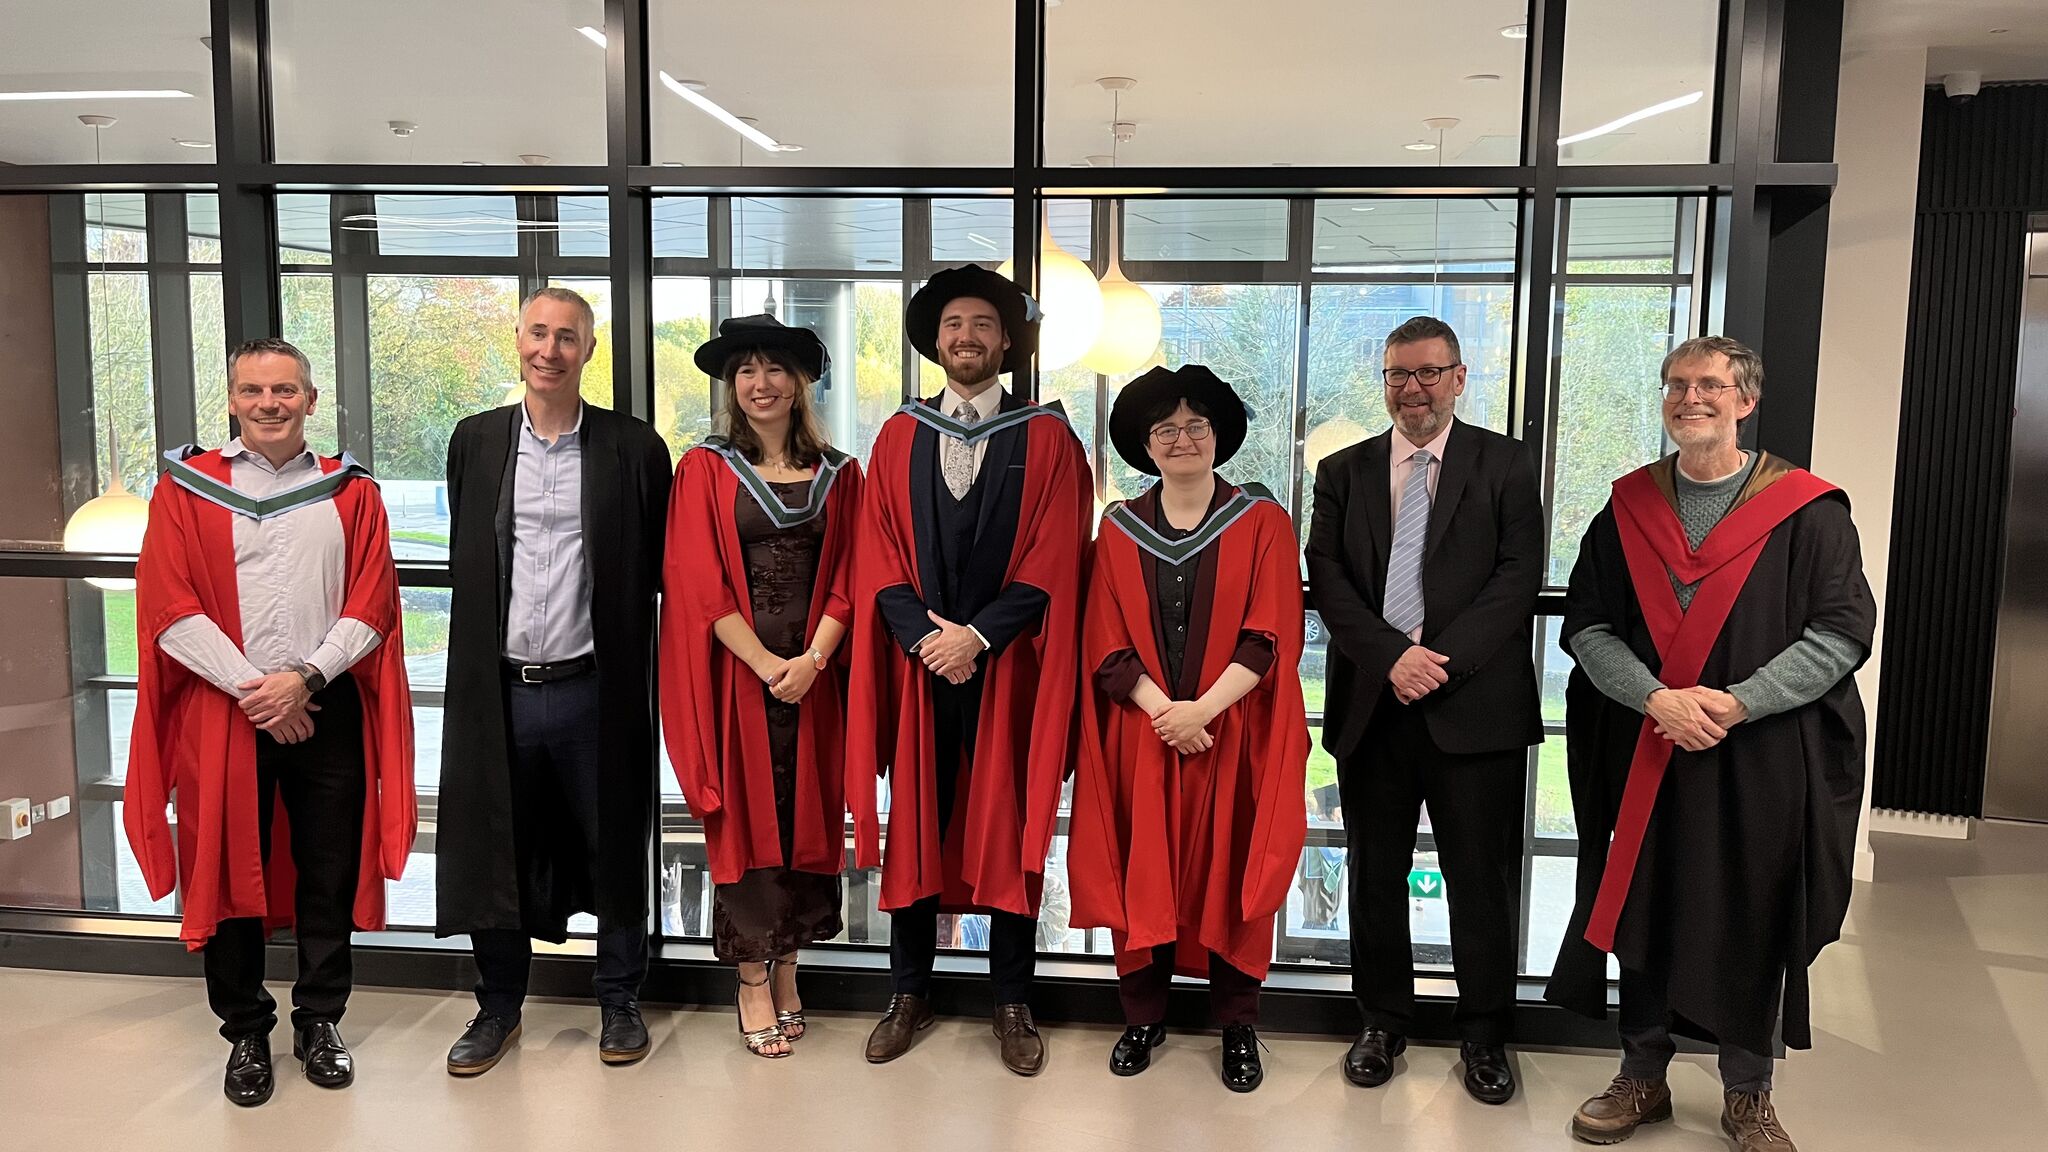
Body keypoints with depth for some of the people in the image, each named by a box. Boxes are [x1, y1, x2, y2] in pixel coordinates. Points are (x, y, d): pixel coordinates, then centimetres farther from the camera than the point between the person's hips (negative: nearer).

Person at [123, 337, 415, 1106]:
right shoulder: (186, 488, 4)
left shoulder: (351, 493, 6)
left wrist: (305, 678, -13)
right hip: (222, 711, 0)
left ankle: (320, 1022, 23)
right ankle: (246, 1033, 23)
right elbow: (171, 607, -5)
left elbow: (370, 606, -1)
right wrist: (248, 687, -13)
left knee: (329, 876, 7)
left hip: (327, 711, 1)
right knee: (230, 872, 7)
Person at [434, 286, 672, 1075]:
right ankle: (499, 1006, 30)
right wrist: (486, 640, 13)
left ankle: (620, 1003, 28)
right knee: (493, 852, 12)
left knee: (613, 850, 9)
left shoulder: (634, 448, -2)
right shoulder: (475, 441, 6)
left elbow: (656, 568, 2)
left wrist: (614, 635, -1)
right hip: (497, 688, 2)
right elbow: (466, 562, 14)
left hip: (594, 690, -2)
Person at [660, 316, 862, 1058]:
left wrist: (813, 659, -11)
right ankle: (752, 985, 13)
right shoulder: (705, 469, 2)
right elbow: (699, 583, -5)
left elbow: (848, 579, 4)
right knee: (746, 821, 2)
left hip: (813, 676, 2)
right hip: (737, 674, -2)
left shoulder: (838, 474, 8)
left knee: (807, 817, 8)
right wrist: (765, 663, -13)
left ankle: (787, 968, 23)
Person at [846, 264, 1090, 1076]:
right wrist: (924, 635, -12)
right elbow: (878, 559, 2)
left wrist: (976, 635, -15)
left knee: (1008, 830, 5)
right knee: (913, 824, 8)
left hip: (1008, 667, -2)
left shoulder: (1046, 438, 2)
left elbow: (1050, 564, -6)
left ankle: (1012, 1003, 18)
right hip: (916, 662, 2)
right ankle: (909, 993, 22)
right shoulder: (899, 438, 9)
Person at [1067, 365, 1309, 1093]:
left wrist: (1202, 709, -17)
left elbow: (1269, 637, -7)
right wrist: (1163, 711, -14)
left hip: (1234, 735, -1)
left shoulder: (1261, 522, 0)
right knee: (1141, 872, 6)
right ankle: (1143, 1015, 21)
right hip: (1140, 735, 2)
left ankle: (1238, 1026, 17)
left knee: (1228, 874, 4)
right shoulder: (1119, 529, 5)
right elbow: (1105, 644, 0)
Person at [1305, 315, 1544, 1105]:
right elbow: (1326, 576, 1)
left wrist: (1441, 658, -15)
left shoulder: (1503, 464, 4)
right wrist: (1391, 657, -13)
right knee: (1375, 875, 11)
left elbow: (1518, 575, -5)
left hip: (1474, 705, -2)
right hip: (1370, 704, 2)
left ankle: (1484, 1034, 22)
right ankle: (1382, 1023, 26)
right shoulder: (1343, 471, 10)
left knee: (1480, 878, 5)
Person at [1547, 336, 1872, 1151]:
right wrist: (1658, 698, -15)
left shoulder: (1806, 510, -3)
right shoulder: (1627, 508, 4)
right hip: (1643, 756, 2)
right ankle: (1642, 1079, 26)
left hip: (1763, 760, -2)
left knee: (1752, 925, 8)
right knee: (1643, 915, 9)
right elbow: (1587, 626, 0)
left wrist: (1739, 702, -17)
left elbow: (1843, 630, -7)